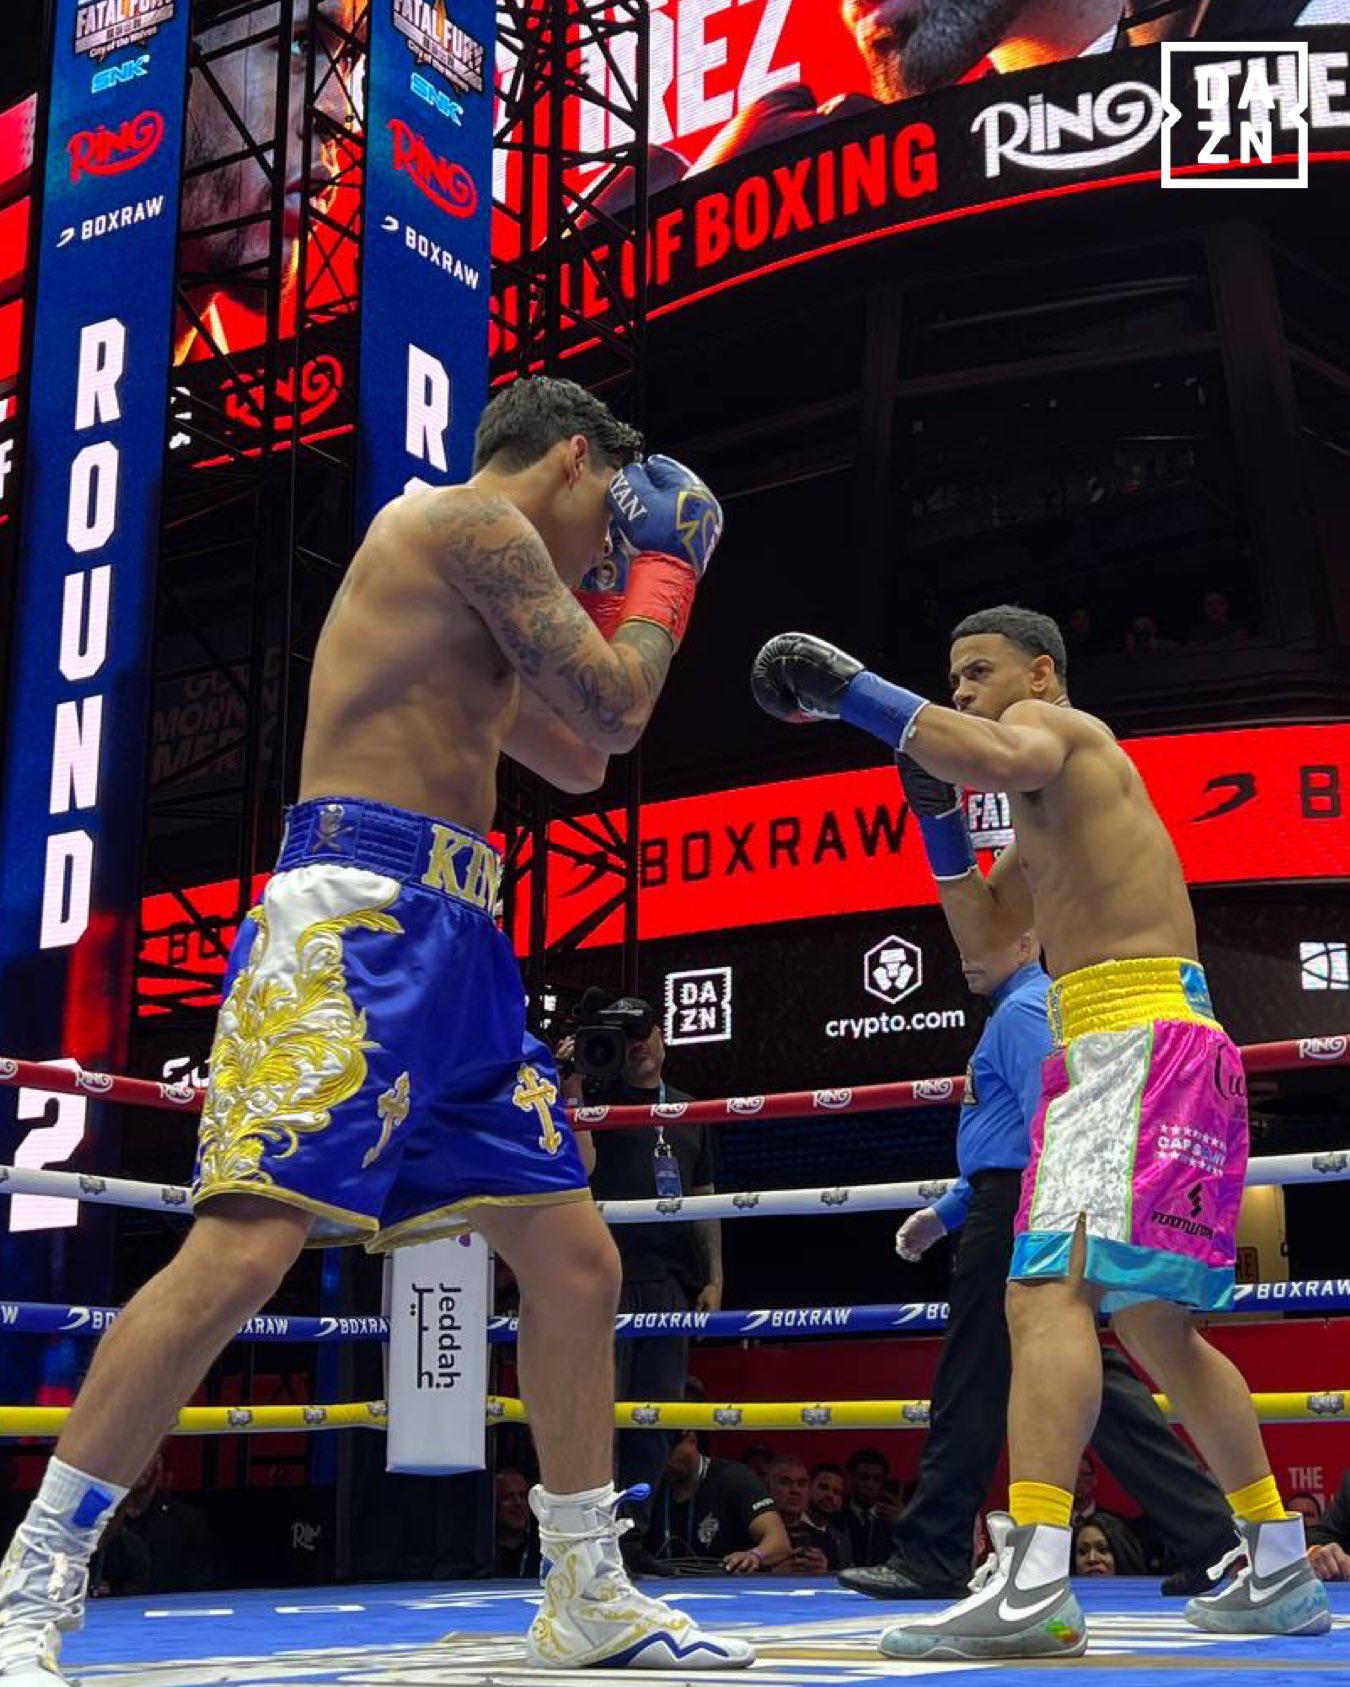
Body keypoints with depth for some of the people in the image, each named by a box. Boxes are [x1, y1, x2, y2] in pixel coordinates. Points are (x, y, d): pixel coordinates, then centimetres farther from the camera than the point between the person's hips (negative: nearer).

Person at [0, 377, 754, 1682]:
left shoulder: (469, 584, 27)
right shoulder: (472, 517, -2)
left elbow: (579, 758, 35)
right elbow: (618, 707, -5)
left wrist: (627, 590, 35)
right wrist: (664, 570, 12)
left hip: (450, 944, 10)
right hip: (356, 917, -10)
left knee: (576, 1258, 8)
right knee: (247, 1240, -19)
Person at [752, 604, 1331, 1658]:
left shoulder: (1055, 723, 0)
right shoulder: (1047, 810, 28)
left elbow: (1002, 758, -26)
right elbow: (983, 931, 30)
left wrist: (850, 689, -21)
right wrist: (936, 805, 20)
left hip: (1144, 1046, -11)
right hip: (1099, 1057, 11)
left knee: (1050, 1289, -24)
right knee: (1154, 1325, 16)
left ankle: (1033, 1582, -34)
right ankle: (1282, 1572, 26)